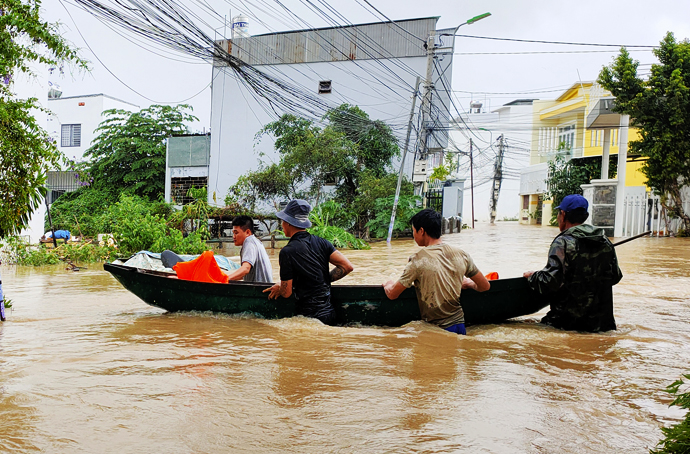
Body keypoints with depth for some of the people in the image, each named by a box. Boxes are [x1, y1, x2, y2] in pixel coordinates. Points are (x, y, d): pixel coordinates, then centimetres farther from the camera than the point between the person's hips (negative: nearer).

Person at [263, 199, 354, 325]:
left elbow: (286, 292, -9)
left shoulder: (287, 252, -12)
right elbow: (347, 266, -1)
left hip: (309, 315, -6)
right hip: (329, 312, 6)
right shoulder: (322, 243, 3)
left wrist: (279, 288, 14)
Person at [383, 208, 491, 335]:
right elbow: (485, 286, 9)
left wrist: (388, 285, 16)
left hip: (436, 329, -5)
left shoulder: (418, 261, -15)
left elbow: (392, 294, -7)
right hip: (460, 326, 5)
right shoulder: (461, 254, -1)